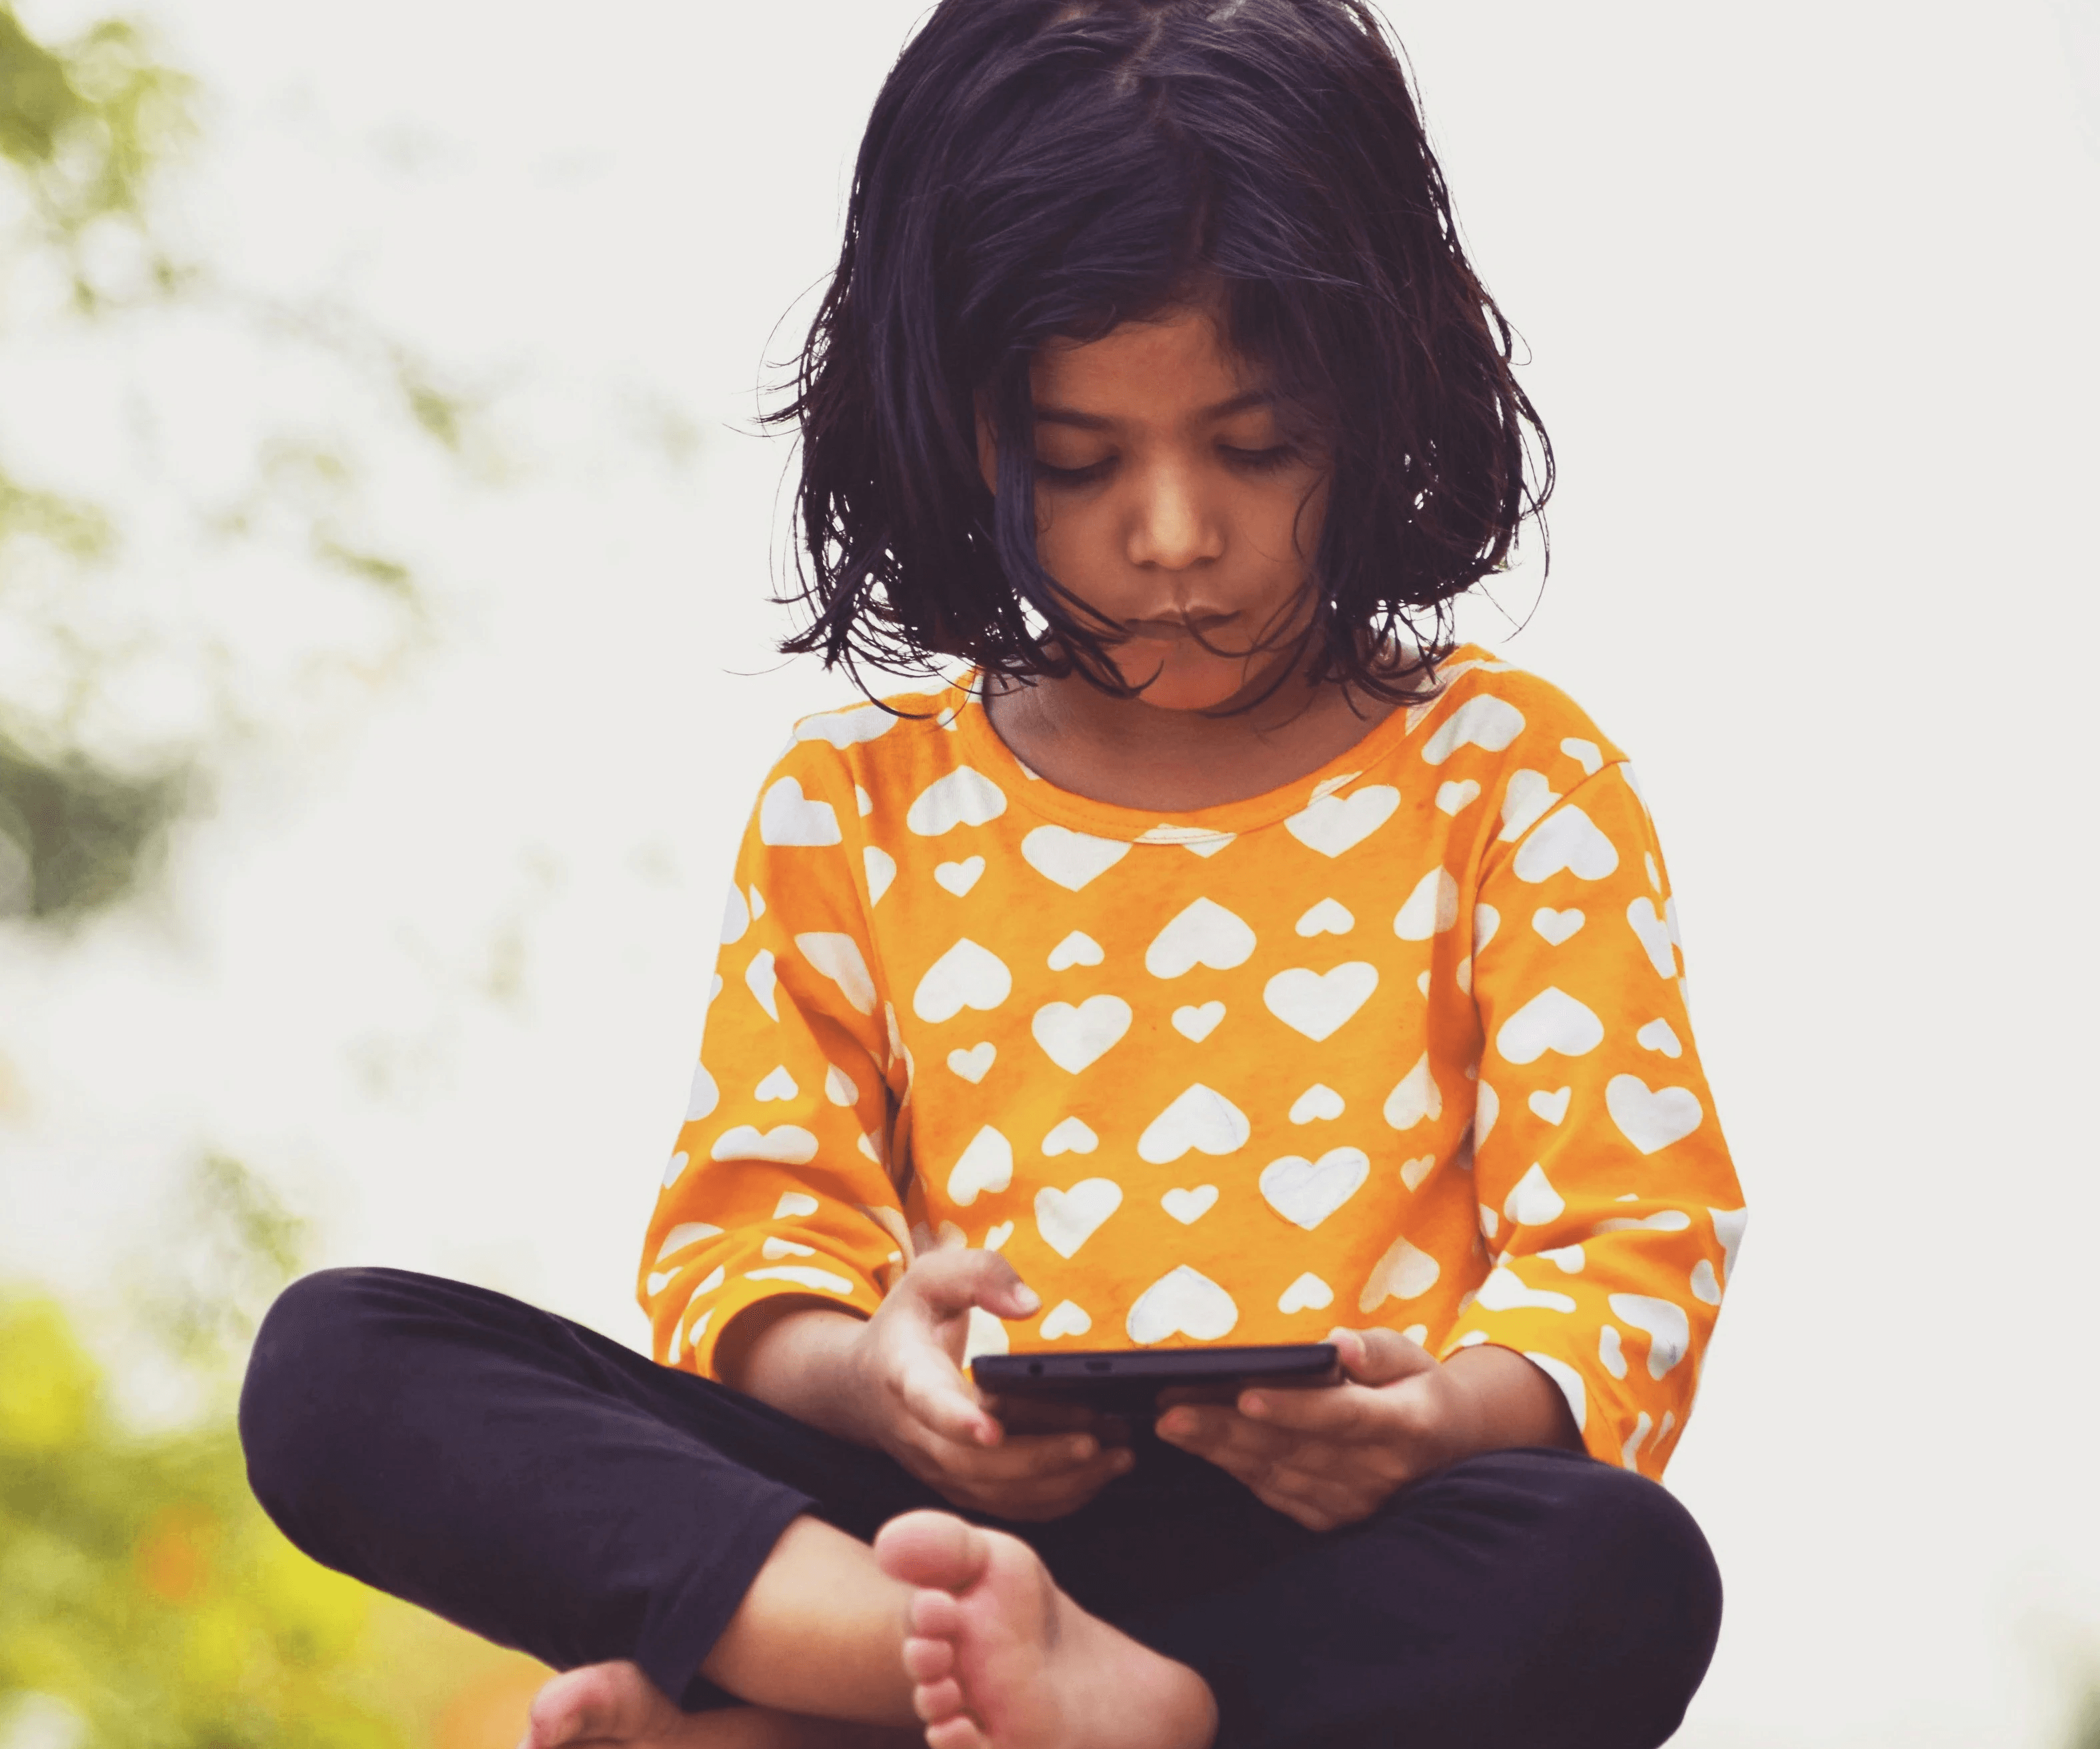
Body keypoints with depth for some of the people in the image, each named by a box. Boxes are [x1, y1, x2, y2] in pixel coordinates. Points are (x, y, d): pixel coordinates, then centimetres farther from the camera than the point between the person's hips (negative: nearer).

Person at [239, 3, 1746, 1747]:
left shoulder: (1508, 777, 8)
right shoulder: (855, 803, 14)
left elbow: (1635, 1241, 2)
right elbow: (748, 1225, 9)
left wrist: (1448, 1411, -22)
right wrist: (868, 1377, -16)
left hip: (1344, 1543, -1)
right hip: (944, 1515, 2)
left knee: (1622, 1577, -38)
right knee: (336, 1361, -17)